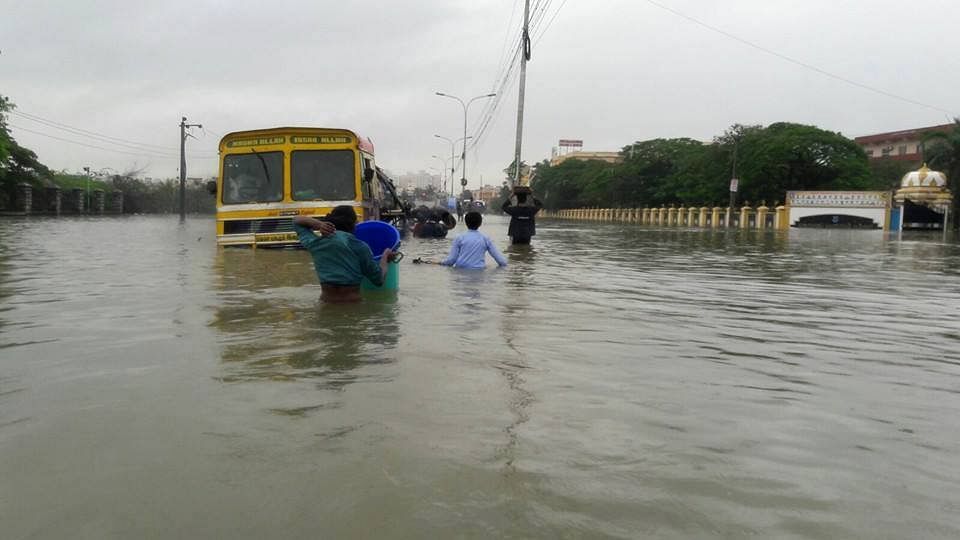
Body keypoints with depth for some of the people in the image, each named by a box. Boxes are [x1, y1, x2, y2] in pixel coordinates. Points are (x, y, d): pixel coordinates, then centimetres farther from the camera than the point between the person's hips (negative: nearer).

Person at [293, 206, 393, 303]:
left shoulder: (315, 243, 4)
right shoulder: (359, 246, -5)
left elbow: (296, 220, 23)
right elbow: (379, 279, 3)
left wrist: (318, 224, 4)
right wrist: (385, 257, 21)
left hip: (326, 302, 4)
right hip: (352, 302, -3)